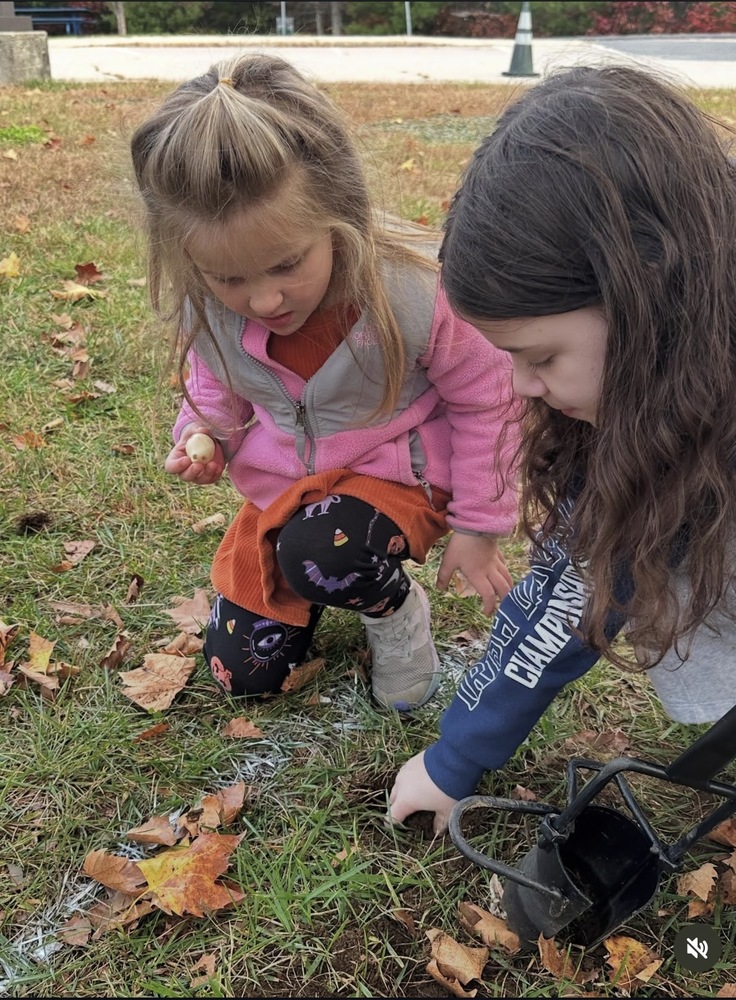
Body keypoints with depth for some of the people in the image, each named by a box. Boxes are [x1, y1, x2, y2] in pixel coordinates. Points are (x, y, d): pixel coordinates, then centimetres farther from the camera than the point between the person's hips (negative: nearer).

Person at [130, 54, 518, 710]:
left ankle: (396, 612, -2)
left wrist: (479, 527, -8)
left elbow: (484, 401, -14)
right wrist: (203, 434, -19)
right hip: (281, 486, 5)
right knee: (242, 671, 8)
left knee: (317, 556, -37)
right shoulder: (208, 313, -18)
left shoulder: (418, 293, -31)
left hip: (399, 475, -4)